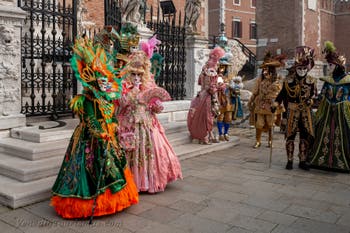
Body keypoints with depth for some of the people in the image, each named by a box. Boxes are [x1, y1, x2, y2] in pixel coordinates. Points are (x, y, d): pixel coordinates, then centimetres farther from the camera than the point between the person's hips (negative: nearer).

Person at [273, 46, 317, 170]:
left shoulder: (311, 81, 3)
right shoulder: (288, 80, -2)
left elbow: (314, 94, 13)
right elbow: (282, 94, 3)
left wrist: (311, 100, -8)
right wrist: (275, 104, -8)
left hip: (306, 111, 2)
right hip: (292, 111, -2)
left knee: (305, 135, 3)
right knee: (290, 135, 0)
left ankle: (302, 161, 14)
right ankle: (289, 160, 10)